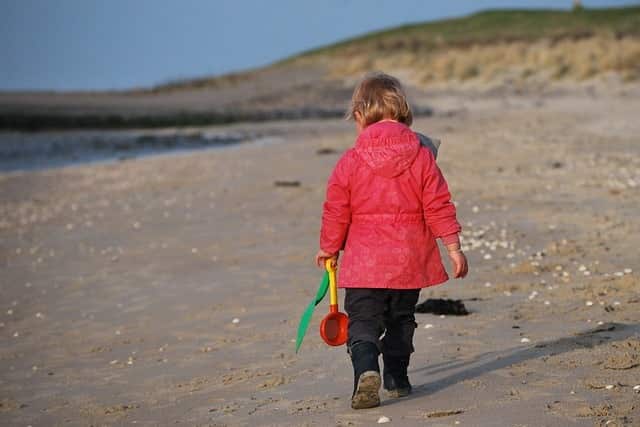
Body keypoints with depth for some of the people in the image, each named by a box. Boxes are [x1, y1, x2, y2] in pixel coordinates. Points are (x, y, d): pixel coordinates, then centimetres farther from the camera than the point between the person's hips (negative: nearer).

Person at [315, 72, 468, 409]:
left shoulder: (349, 162, -5)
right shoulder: (422, 156, -2)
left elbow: (336, 212, 0)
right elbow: (439, 206, -3)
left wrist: (328, 248, 15)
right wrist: (453, 247, 4)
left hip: (364, 261, -2)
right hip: (409, 260, 2)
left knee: (363, 321, -1)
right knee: (401, 319, 19)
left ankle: (366, 370, -25)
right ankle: (397, 379, 25)